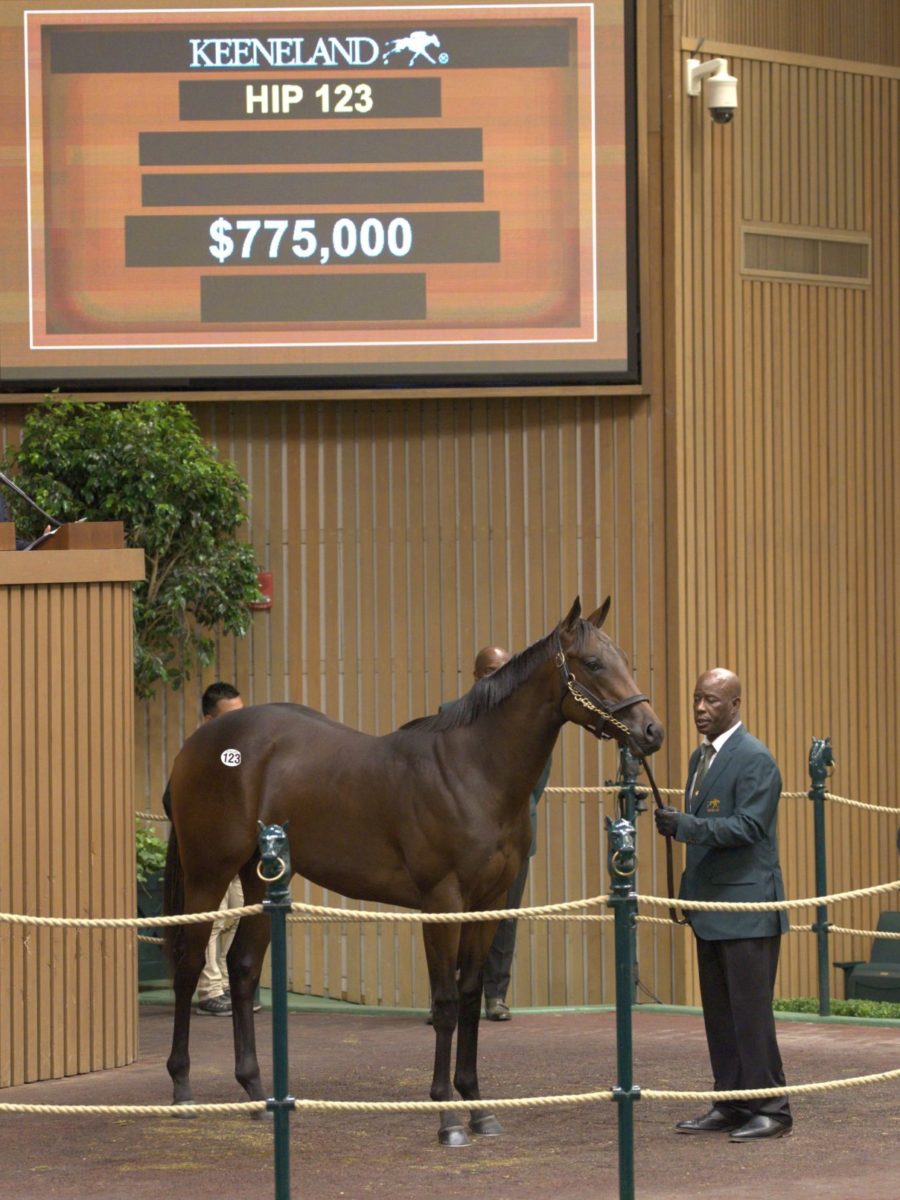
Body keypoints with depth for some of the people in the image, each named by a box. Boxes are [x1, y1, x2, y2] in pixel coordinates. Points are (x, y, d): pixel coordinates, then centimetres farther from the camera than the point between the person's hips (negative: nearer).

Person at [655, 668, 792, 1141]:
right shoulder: (701, 757, 16)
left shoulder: (754, 760, -12)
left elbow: (748, 826, -21)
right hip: (711, 907, 9)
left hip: (746, 907, -9)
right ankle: (731, 1105, 16)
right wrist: (690, 889, 18)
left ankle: (770, 1110, -3)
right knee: (719, 1013, 11)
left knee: (750, 1011, -8)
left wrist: (687, 826, -30)